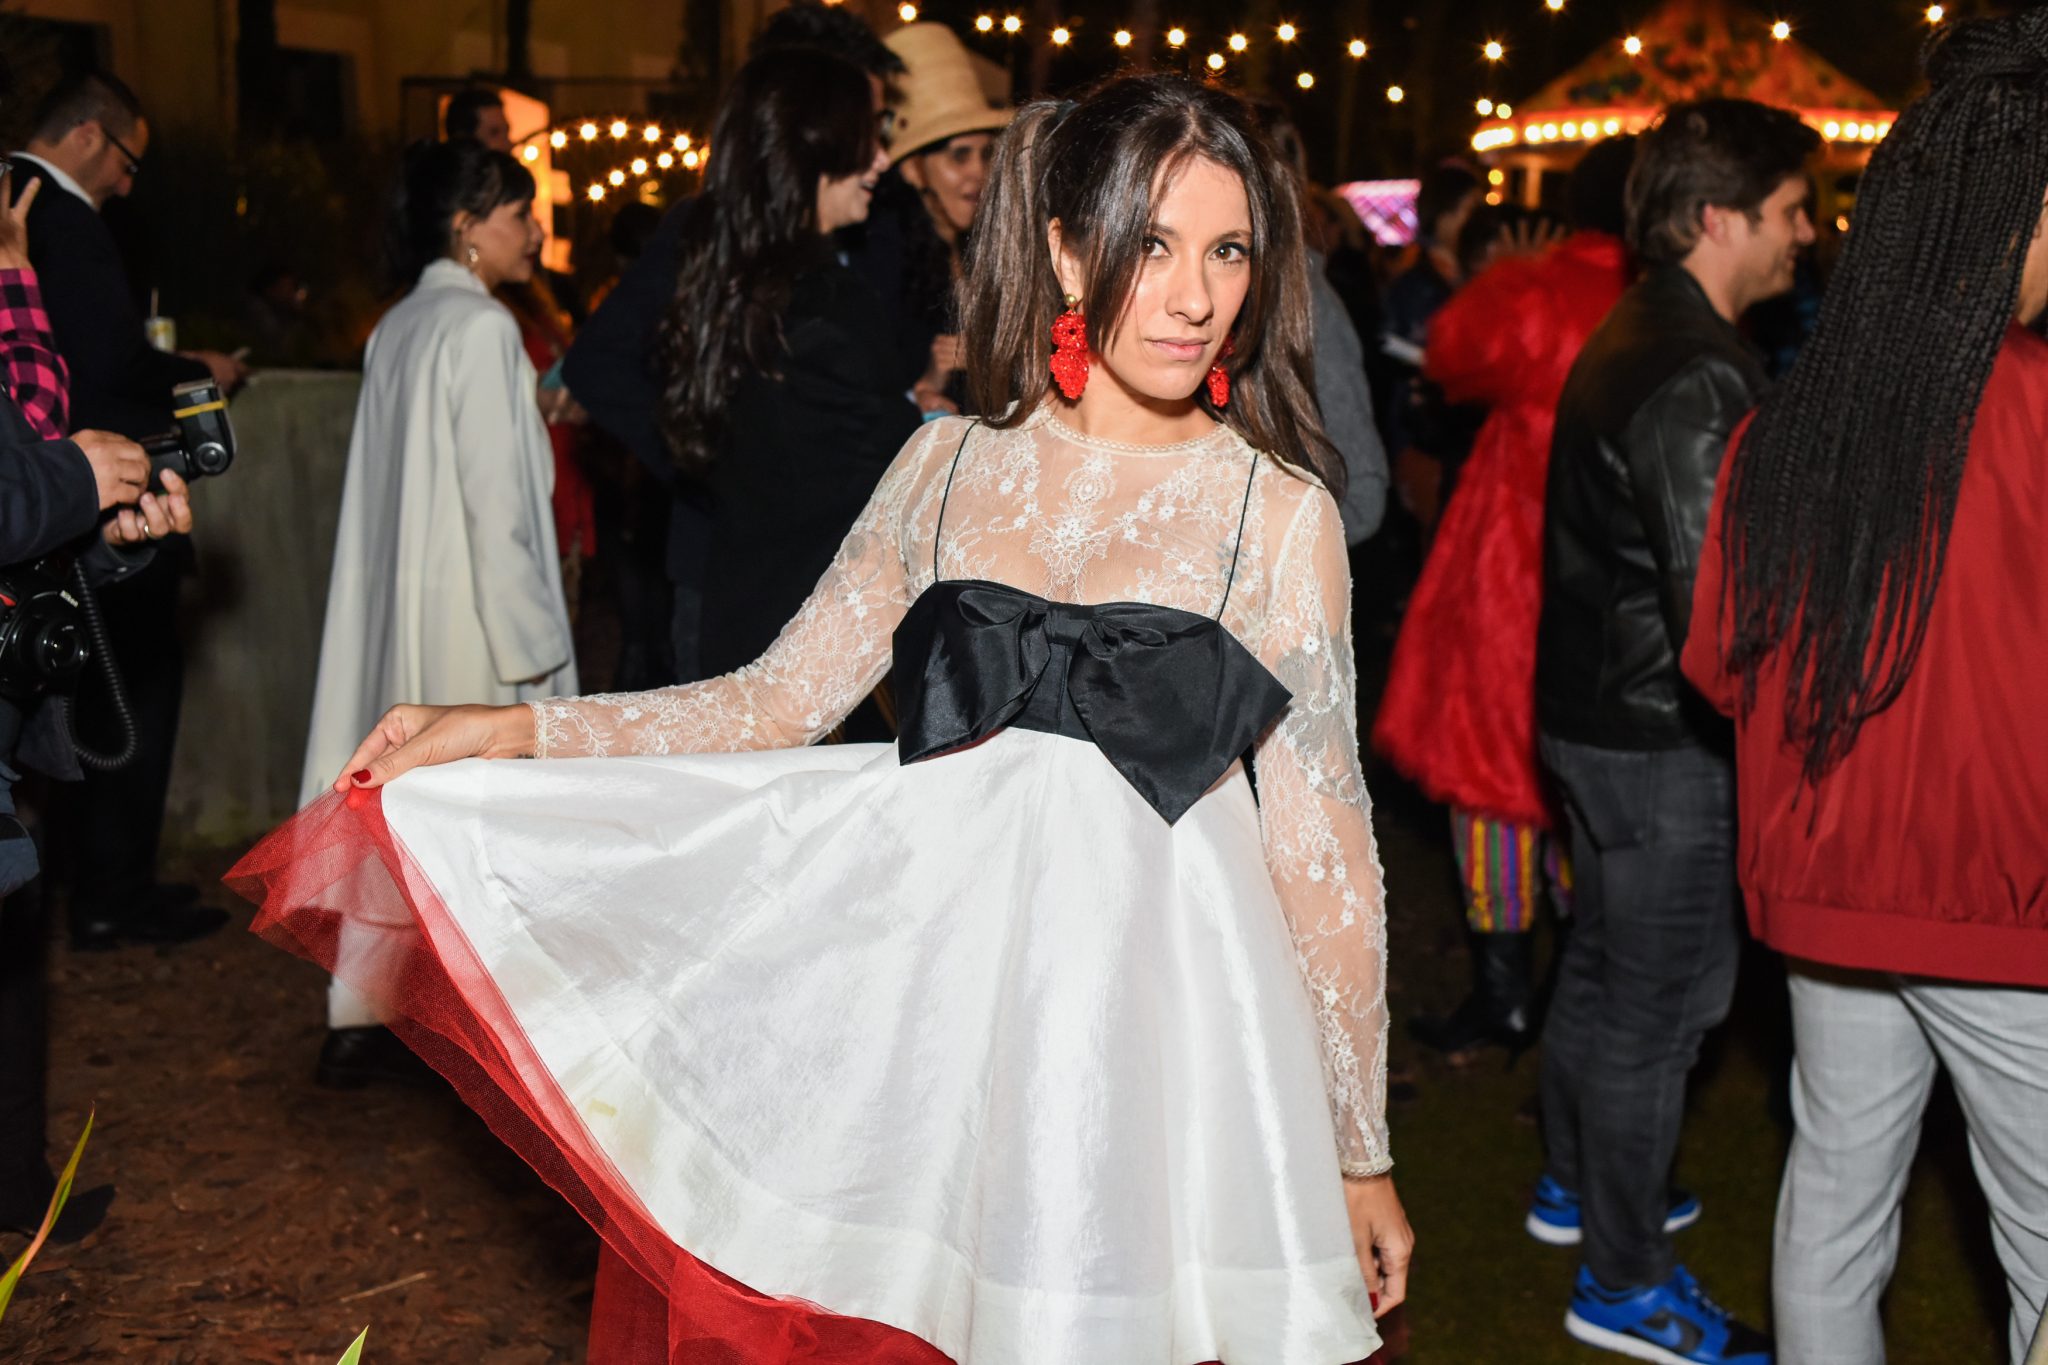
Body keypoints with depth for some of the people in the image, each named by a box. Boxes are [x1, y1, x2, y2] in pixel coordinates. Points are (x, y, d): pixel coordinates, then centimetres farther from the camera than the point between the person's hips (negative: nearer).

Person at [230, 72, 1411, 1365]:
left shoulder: (1281, 515, -3)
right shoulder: (949, 467, 4)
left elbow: (1324, 847, -1)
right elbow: (778, 703, 6)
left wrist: (1361, 1154, 3)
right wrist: (506, 729, -3)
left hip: (1153, 1011, -2)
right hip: (938, 983, 2)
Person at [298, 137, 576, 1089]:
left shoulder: (397, 328, 11)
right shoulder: (481, 329, -14)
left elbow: (396, 485, 13)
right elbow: (494, 499, -17)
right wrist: (526, 639, -14)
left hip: (396, 609, 8)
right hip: (469, 617, -8)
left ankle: (360, 1024, 19)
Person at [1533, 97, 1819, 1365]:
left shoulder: (1632, 340, 8)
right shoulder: (1695, 379, -24)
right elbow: (1718, 606, -28)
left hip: (1599, 710, 10)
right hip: (1666, 738, -10)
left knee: (1604, 964, 23)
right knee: (1660, 1000, 2)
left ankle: (1578, 1180, 42)